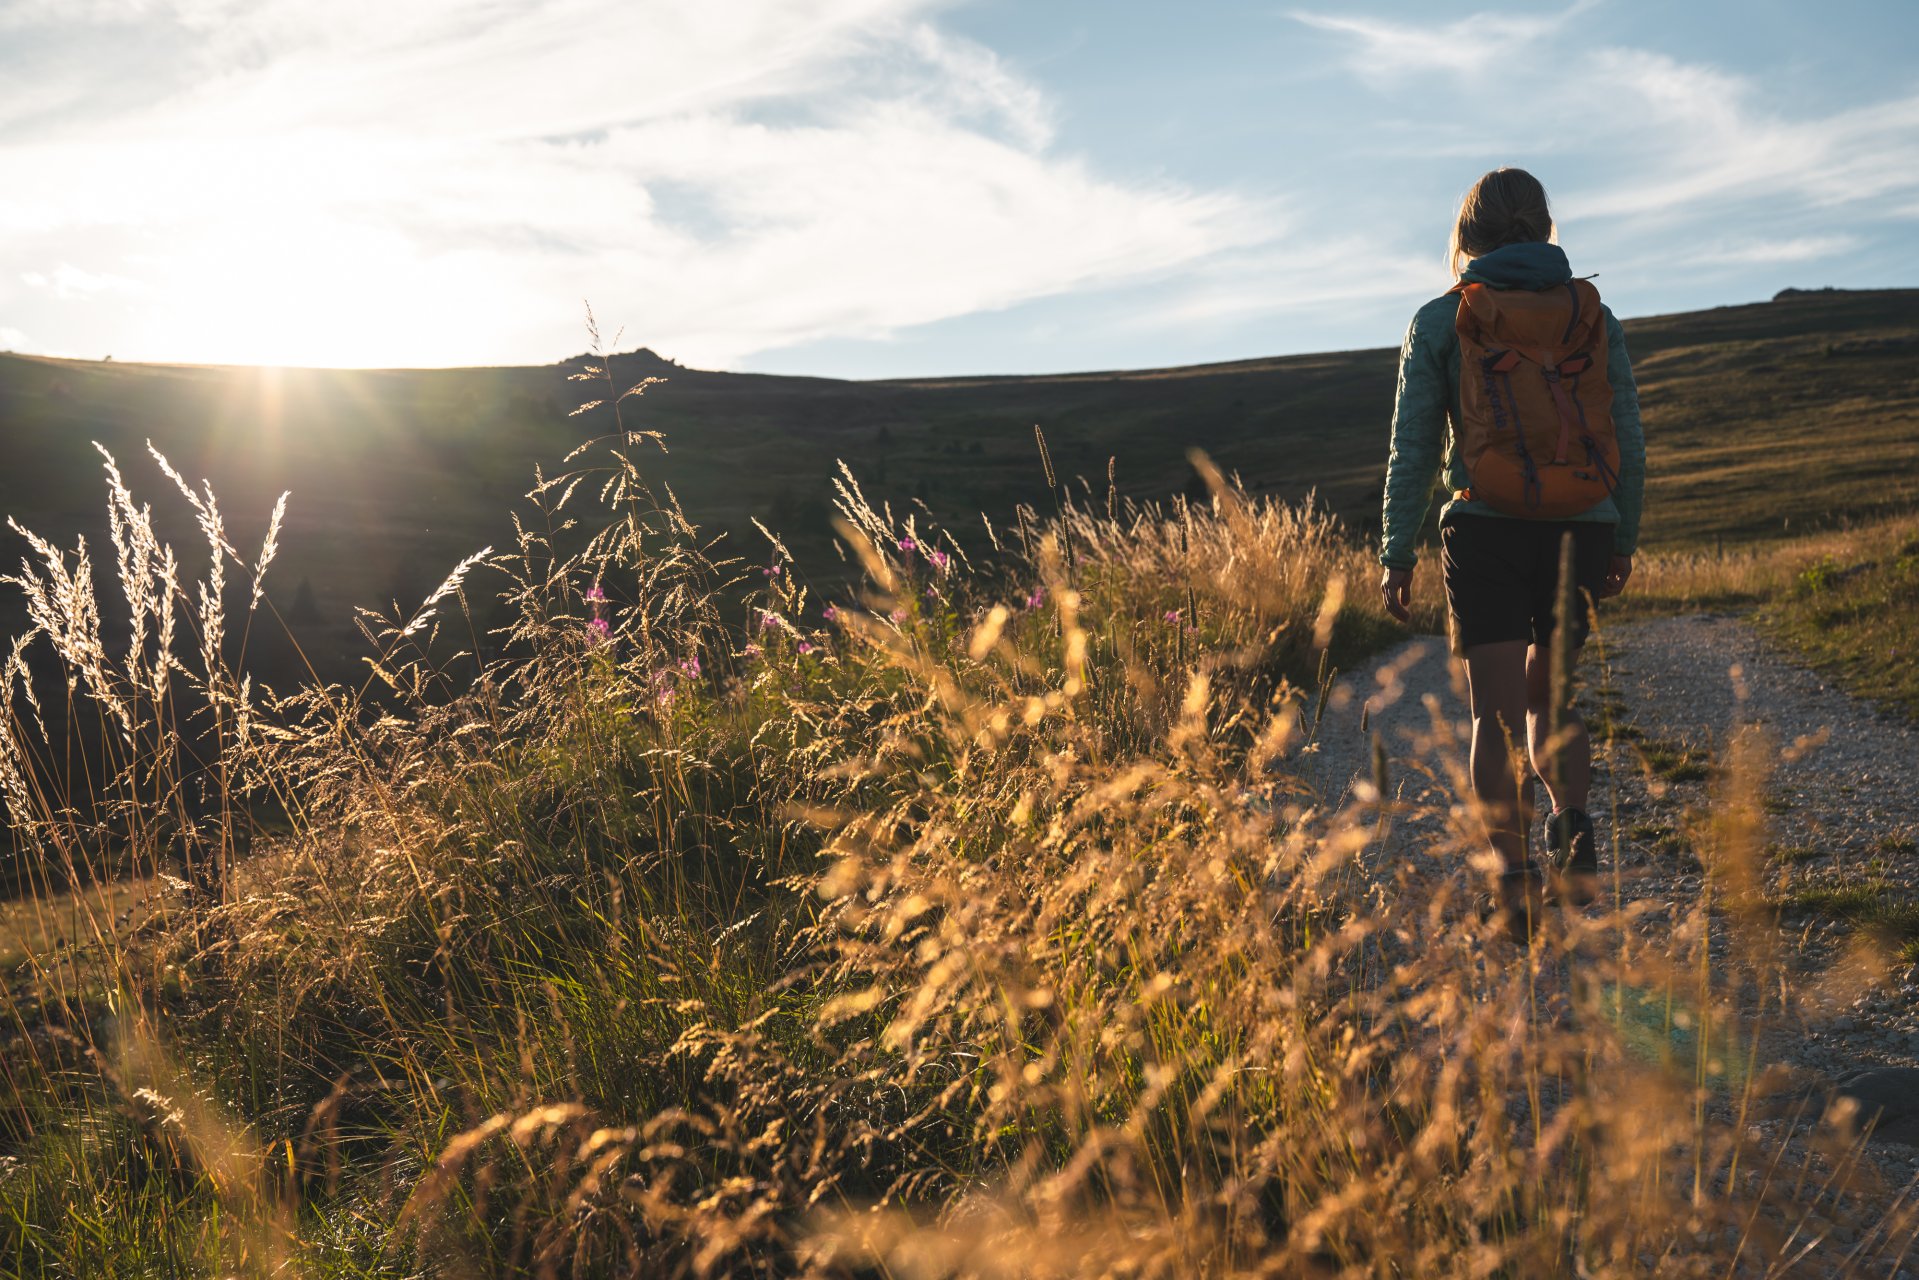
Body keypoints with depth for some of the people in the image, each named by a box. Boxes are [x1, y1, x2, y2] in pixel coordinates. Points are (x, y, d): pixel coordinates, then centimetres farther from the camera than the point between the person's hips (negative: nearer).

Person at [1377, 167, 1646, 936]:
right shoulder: (1593, 316, 8)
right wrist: (1622, 541, 17)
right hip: (1579, 530, 3)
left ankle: (1514, 882, -4)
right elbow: (1629, 441, 8)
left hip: (1486, 532, -2)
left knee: (1497, 715, 3)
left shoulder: (1440, 321, 1)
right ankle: (1573, 827, -1)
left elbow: (1413, 449, -1)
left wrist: (1397, 555, 3)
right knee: (1550, 700, 20)